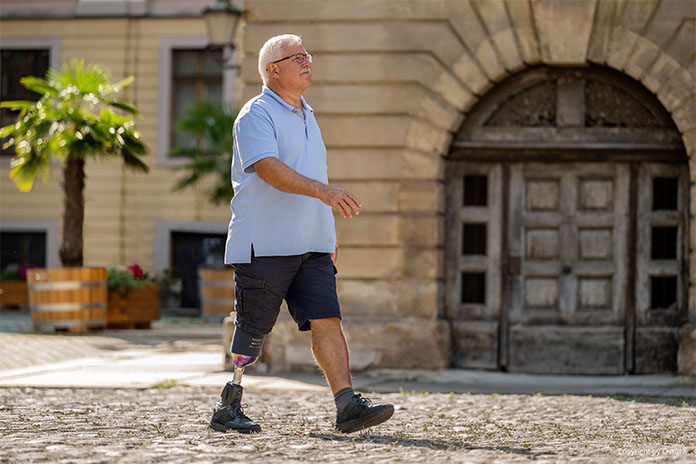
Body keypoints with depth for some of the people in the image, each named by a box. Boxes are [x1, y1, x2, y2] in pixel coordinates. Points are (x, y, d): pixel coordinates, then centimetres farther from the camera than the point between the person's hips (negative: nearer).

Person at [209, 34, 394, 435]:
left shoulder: (306, 116, 21)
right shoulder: (256, 115, -7)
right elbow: (269, 169, -22)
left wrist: (329, 233, 24)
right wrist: (323, 190, -33)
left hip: (311, 248, 7)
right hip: (264, 246, -7)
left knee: (327, 320, -5)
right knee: (252, 332, -2)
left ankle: (348, 405, -11)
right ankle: (228, 409, 11)